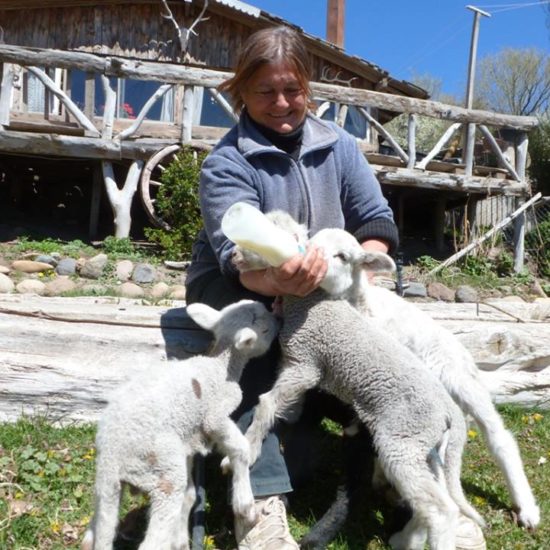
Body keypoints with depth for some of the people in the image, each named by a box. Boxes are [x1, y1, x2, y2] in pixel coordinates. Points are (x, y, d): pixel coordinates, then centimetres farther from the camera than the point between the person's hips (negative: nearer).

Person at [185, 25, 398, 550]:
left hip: (321, 292, 4)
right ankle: (263, 503, -37)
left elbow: (377, 220, -6)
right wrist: (276, 280, -53)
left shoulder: (337, 145, -2)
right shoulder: (226, 163, -16)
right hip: (234, 289, -4)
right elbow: (236, 254, -30)